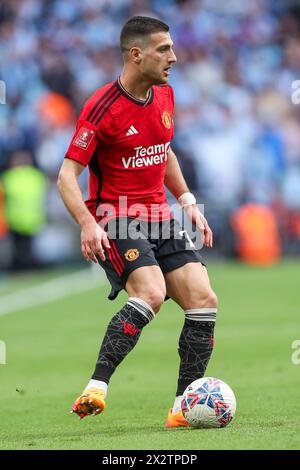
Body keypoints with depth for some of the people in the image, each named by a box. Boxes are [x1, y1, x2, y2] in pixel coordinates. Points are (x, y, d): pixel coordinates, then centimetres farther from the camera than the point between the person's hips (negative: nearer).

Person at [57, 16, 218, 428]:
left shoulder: (165, 95, 8)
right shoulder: (102, 107, -15)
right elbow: (67, 175, -15)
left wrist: (188, 203, 17)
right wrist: (88, 224, -29)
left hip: (159, 217, 7)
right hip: (115, 220, -7)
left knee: (204, 301, -6)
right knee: (151, 293, -30)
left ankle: (184, 408, 1)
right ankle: (96, 388, -27)